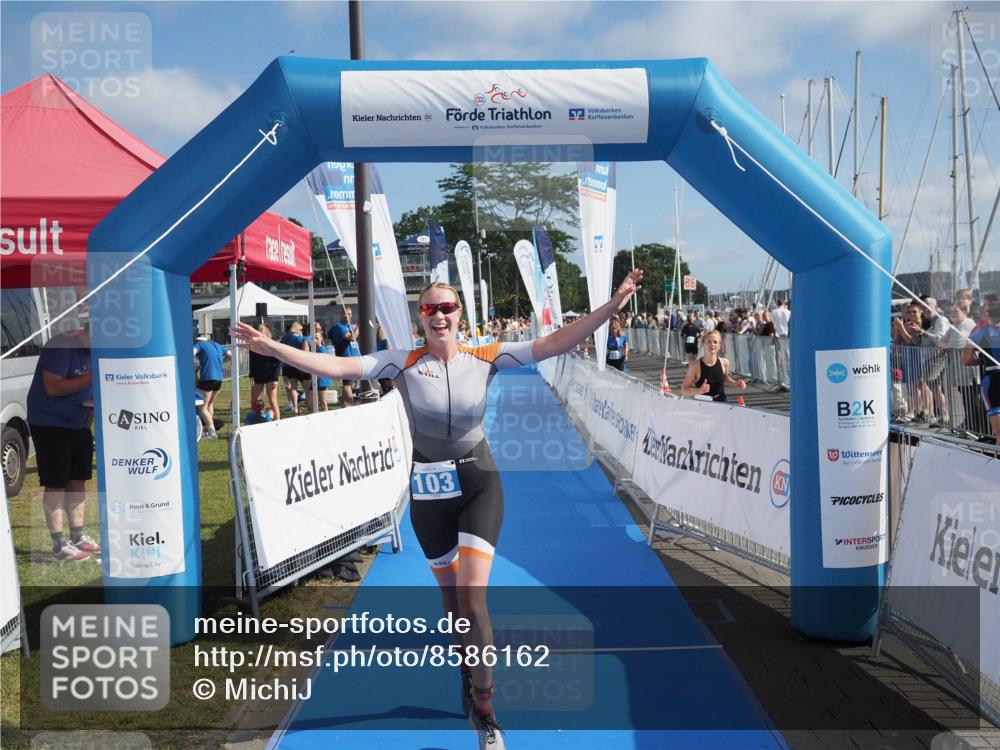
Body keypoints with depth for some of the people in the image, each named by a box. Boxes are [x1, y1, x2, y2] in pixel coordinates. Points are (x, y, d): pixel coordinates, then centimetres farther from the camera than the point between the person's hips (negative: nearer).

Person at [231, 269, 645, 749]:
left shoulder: (485, 358, -6)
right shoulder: (403, 362, -6)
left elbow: (555, 343, -11)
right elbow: (339, 366, -14)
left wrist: (614, 303, -18)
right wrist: (272, 348, -24)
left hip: (479, 485, -1)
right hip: (428, 492, 1)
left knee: (472, 597, -12)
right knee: (451, 598, 15)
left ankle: (483, 710, 6)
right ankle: (469, 682, 41)